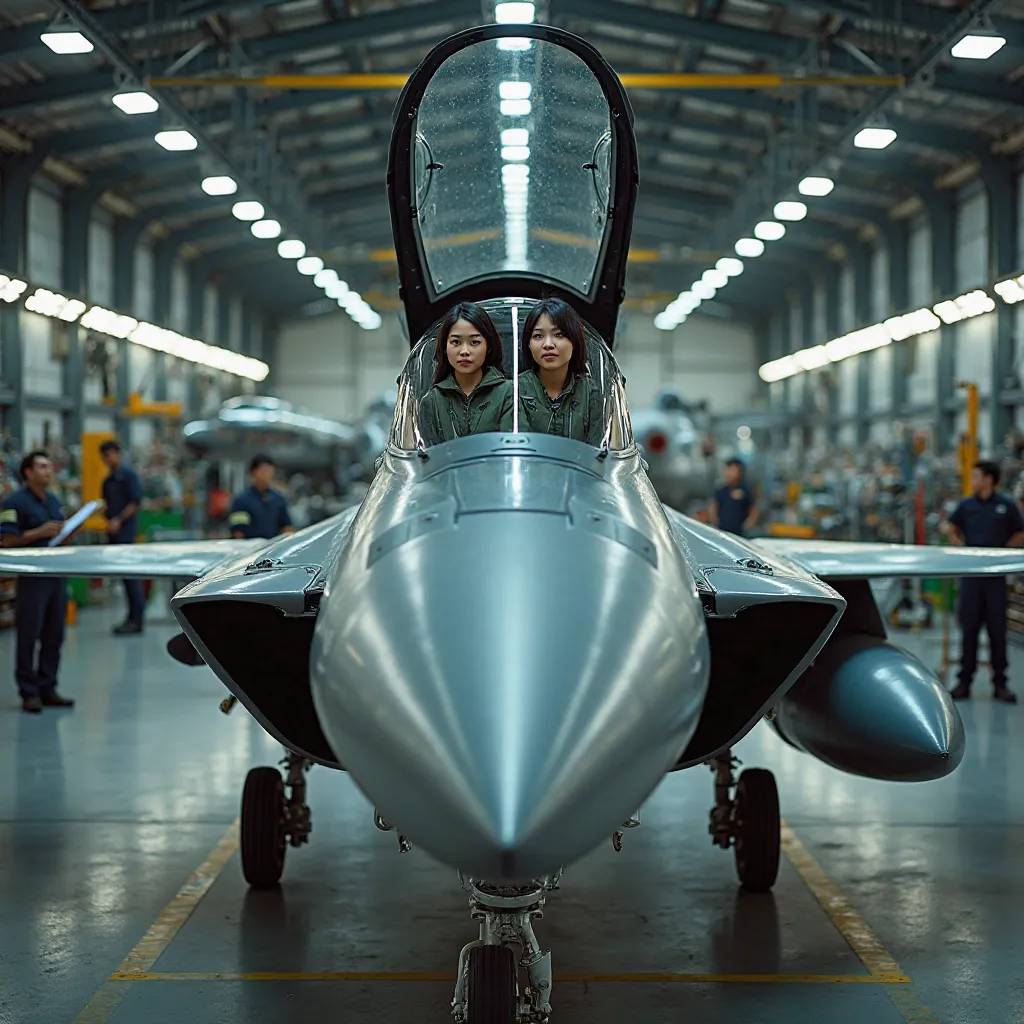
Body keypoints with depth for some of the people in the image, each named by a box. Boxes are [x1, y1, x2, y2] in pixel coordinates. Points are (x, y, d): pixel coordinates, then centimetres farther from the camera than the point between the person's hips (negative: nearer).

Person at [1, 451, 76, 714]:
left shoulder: (54, 501, 16)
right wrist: (40, 532, -19)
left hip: (57, 575, 7)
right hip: (31, 576, -7)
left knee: (54, 635, 9)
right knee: (28, 635, -2)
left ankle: (47, 688, 17)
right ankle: (29, 692, 4)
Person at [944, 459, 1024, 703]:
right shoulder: (966, 505, 5)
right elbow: (951, 529, 17)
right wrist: (963, 548, 4)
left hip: (996, 574, -2)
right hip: (971, 572, 2)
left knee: (997, 630, 2)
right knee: (969, 629, 5)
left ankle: (1000, 684, 8)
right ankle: (964, 682, 9)